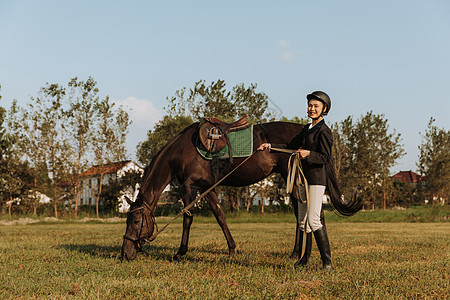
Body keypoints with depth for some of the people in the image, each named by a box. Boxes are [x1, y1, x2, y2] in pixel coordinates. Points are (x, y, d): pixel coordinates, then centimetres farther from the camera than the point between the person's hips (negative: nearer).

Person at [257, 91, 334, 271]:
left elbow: (325, 158, -17)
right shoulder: (307, 129, 16)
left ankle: (327, 261, -11)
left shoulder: (324, 131, -10)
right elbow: (291, 147, 25)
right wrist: (270, 146, 19)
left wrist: (308, 154, -33)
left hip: (316, 179, -9)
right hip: (304, 178, 9)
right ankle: (305, 258, 22)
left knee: (313, 220, -15)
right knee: (302, 220, 12)